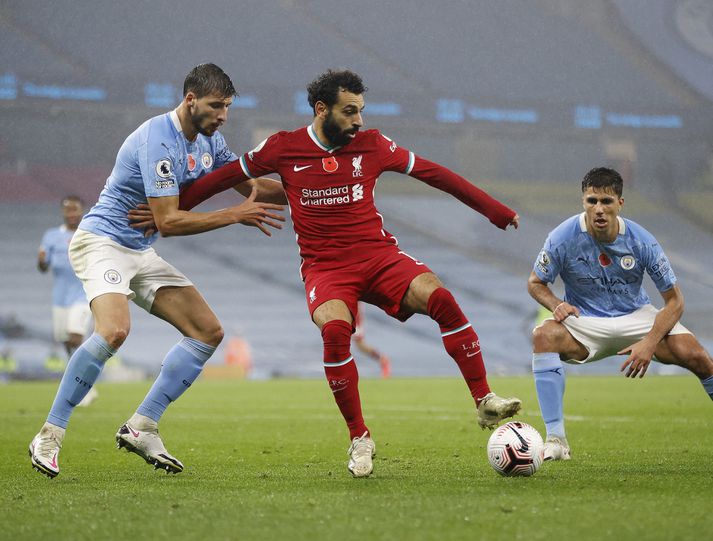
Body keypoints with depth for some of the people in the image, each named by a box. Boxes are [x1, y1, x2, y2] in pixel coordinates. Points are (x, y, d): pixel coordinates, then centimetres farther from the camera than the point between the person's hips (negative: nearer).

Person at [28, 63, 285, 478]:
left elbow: (253, 186, 17)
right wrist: (236, 215, -23)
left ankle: (141, 428, 3)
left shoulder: (209, 139, 6)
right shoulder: (158, 140, -23)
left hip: (141, 253, 9)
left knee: (209, 331, 0)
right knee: (114, 330, -33)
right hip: (101, 242, -9)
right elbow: (168, 221, -26)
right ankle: (49, 436, -23)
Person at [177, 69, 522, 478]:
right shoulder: (285, 148, 1)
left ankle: (485, 401, -17)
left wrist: (497, 212, 14)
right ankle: (360, 439, -16)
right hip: (324, 266, -2)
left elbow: (432, 172, 12)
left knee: (440, 298, -26)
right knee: (335, 329, -32)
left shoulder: (372, 145, 4)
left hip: (379, 255, 2)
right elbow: (228, 176, 12)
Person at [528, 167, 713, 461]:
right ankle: (555, 438, -31)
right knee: (543, 335, -34)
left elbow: (674, 301, -8)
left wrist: (649, 343, -22)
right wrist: (556, 304, -21)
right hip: (584, 321, 0)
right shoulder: (563, 238, -15)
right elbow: (535, 283, 1)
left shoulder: (641, 241, -14)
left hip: (636, 318, 0)